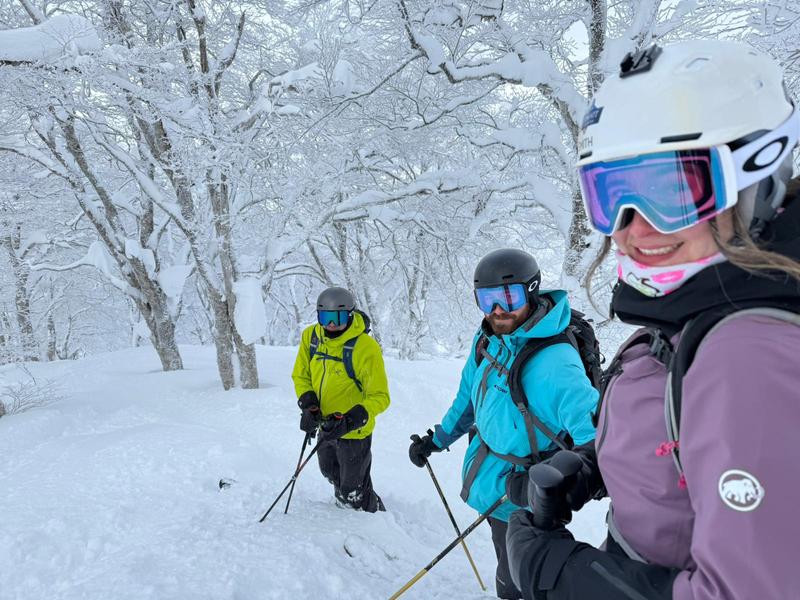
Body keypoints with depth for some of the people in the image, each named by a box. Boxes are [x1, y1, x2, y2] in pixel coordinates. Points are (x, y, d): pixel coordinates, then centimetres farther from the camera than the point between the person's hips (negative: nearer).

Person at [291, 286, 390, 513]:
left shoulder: (365, 347, -27)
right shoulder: (310, 337, -10)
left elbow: (380, 397, -24)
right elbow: (300, 375, 3)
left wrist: (349, 421, -36)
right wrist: (308, 407, -14)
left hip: (354, 432, -6)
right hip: (326, 426, 6)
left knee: (353, 493, 6)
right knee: (330, 473, 30)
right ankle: (343, 502, 60)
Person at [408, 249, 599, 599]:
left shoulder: (553, 361, -29)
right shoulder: (488, 340, -4)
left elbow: (593, 426, -37)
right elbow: (469, 396, 12)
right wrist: (436, 440, 19)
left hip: (520, 504, -7)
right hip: (491, 488, 7)